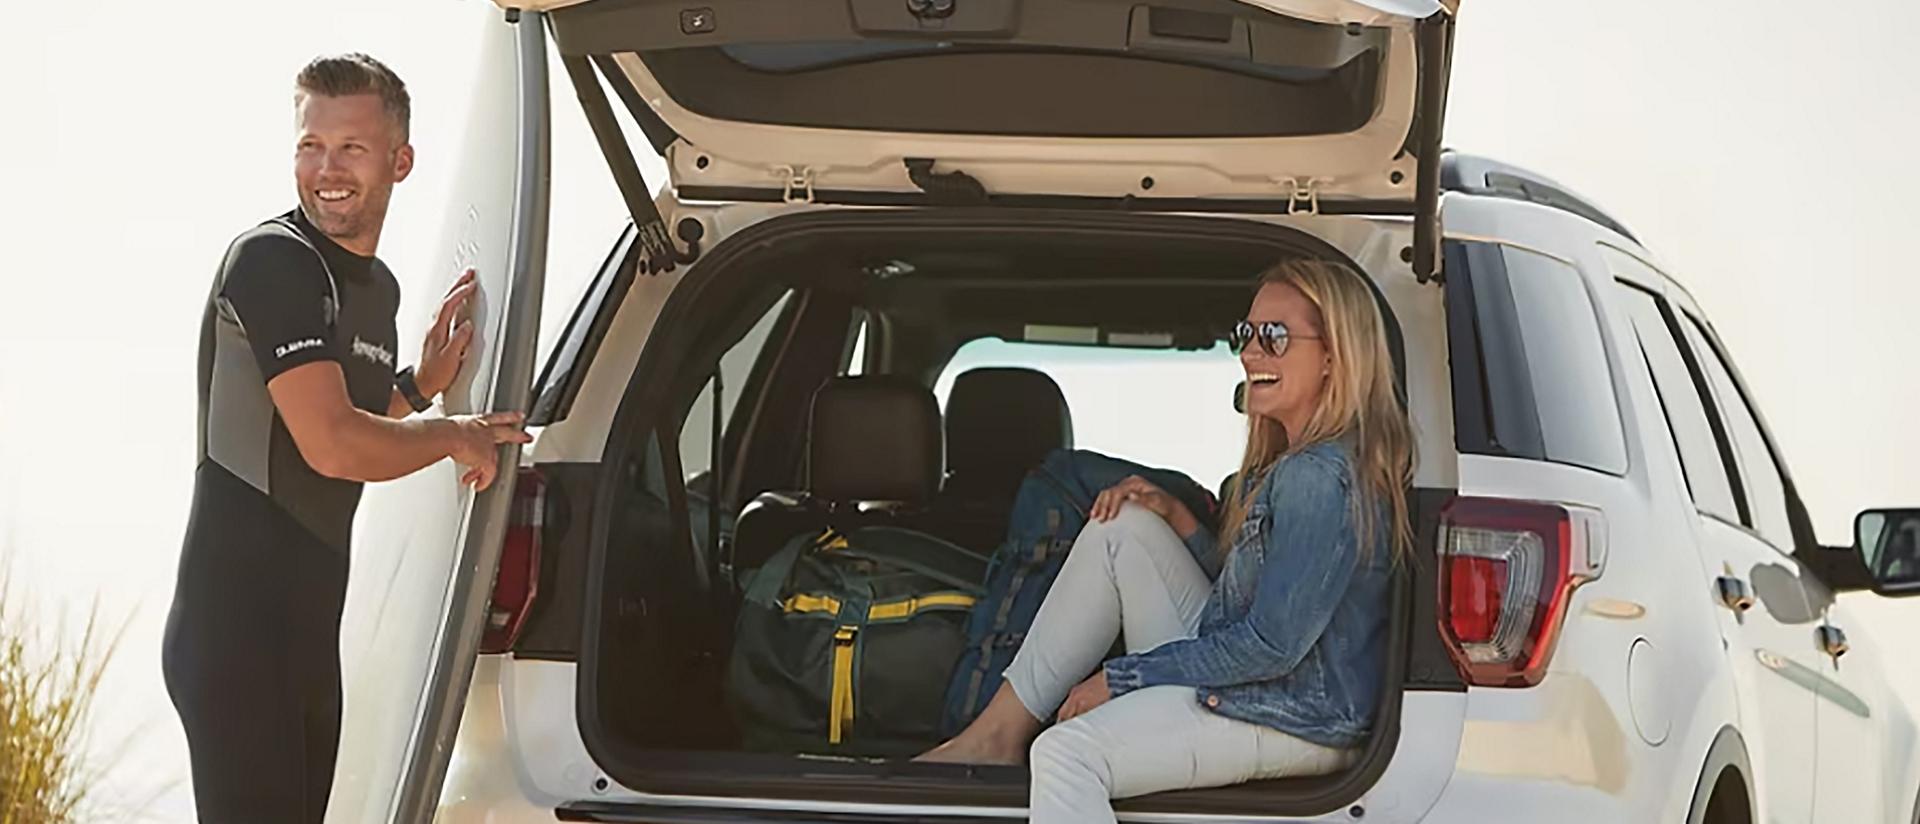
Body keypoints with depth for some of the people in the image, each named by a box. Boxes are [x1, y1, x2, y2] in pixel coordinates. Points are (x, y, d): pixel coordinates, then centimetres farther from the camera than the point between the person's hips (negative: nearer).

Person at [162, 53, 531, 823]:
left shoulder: (378, 287, 14)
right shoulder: (271, 261, -14)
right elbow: (329, 445, -22)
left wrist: (422, 385, 8)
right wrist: (453, 435, -8)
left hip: (311, 627, 9)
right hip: (236, 633, -9)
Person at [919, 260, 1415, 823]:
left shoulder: (1321, 479, -18)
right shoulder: (1287, 466, 15)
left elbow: (1273, 644, -21)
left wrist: (1120, 678, -13)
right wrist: (1176, 518, 7)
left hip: (1296, 724, -11)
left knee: (1066, 753, -28)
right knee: (1124, 528, 10)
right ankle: (999, 733, 6)